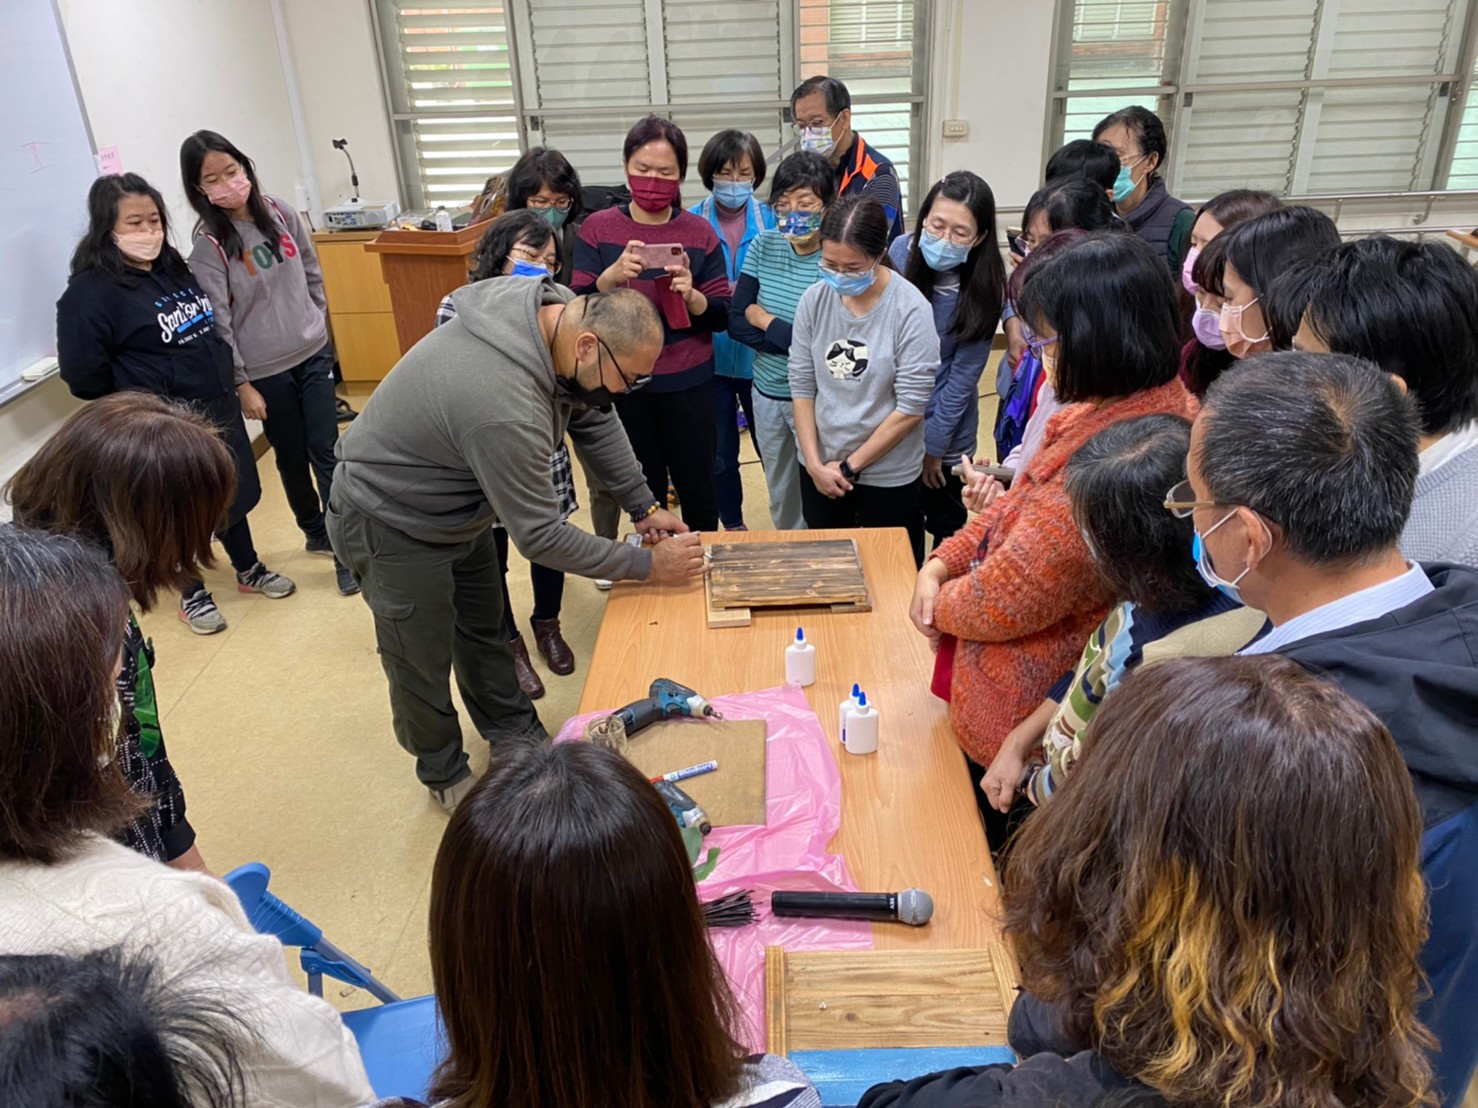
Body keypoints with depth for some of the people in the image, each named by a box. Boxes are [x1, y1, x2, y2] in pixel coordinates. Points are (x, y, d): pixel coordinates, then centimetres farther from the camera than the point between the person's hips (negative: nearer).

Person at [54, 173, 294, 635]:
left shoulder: (175, 269, 6)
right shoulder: (90, 292, -17)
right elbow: (84, 376, -17)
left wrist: (227, 384, 13)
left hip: (218, 410, 7)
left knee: (232, 492, 19)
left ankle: (249, 569, 38)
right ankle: (192, 593, 28)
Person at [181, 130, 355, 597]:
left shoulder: (281, 213, 0)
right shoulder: (209, 246, -13)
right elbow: (217, 323, -12)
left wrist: (317, 326, 13)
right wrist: (241, 384, -12)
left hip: (313, 354, 3)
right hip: (265, 370, -3)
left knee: (326, 452, 1)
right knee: (292, 456, 11)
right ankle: (315, 532, 32)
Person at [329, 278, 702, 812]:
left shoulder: (562, 313, -17)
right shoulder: (504, 408, -43)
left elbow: (594, 419, 0)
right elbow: (541, 537, -31)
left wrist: (645, 506, -1)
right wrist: (647, 564, -23)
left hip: (458, 503, 8)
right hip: (394, 524, -8)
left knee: (485, 631, 23)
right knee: (423, 664, 10)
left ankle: (518, 739, 43)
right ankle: (444, 774, 35)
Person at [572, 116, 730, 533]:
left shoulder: (700, 233, -2)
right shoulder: (597, 228, -2)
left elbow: (722, 317, -2)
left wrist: (691, 296, -23)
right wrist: (612, 275, -24)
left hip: (688, 384, 0)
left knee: (696, 490, 8)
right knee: (644, 491, 12)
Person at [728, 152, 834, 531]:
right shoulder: (763, 246, -1)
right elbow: (735, 322, -4)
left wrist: (765, 321, -12)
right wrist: (795, 338, -18)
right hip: (767, 393, 5)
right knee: (780, 499, 21)